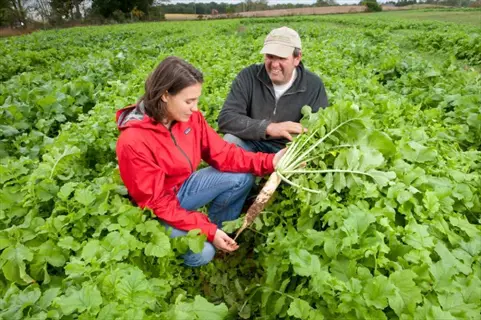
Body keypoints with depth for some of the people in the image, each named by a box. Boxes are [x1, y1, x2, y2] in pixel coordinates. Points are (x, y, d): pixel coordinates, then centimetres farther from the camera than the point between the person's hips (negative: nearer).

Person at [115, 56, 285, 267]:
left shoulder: (189, 117, -13)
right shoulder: (133, 142, -31)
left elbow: (221, 153, -9)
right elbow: (157, 203, -27)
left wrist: (269, 162, -20)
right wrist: (208, 231, -29)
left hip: (183, 186, 6)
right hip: (156, 210, -6)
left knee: (242, 179, -8)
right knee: (202, 252, -24)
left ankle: (218, 229, 11)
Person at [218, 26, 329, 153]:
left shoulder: (314, 86, -7)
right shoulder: (248, 76, -9)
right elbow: (225, 118, -18)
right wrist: (268, 127, -31)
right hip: (251, 145, -1)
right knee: (229, 140, -30)